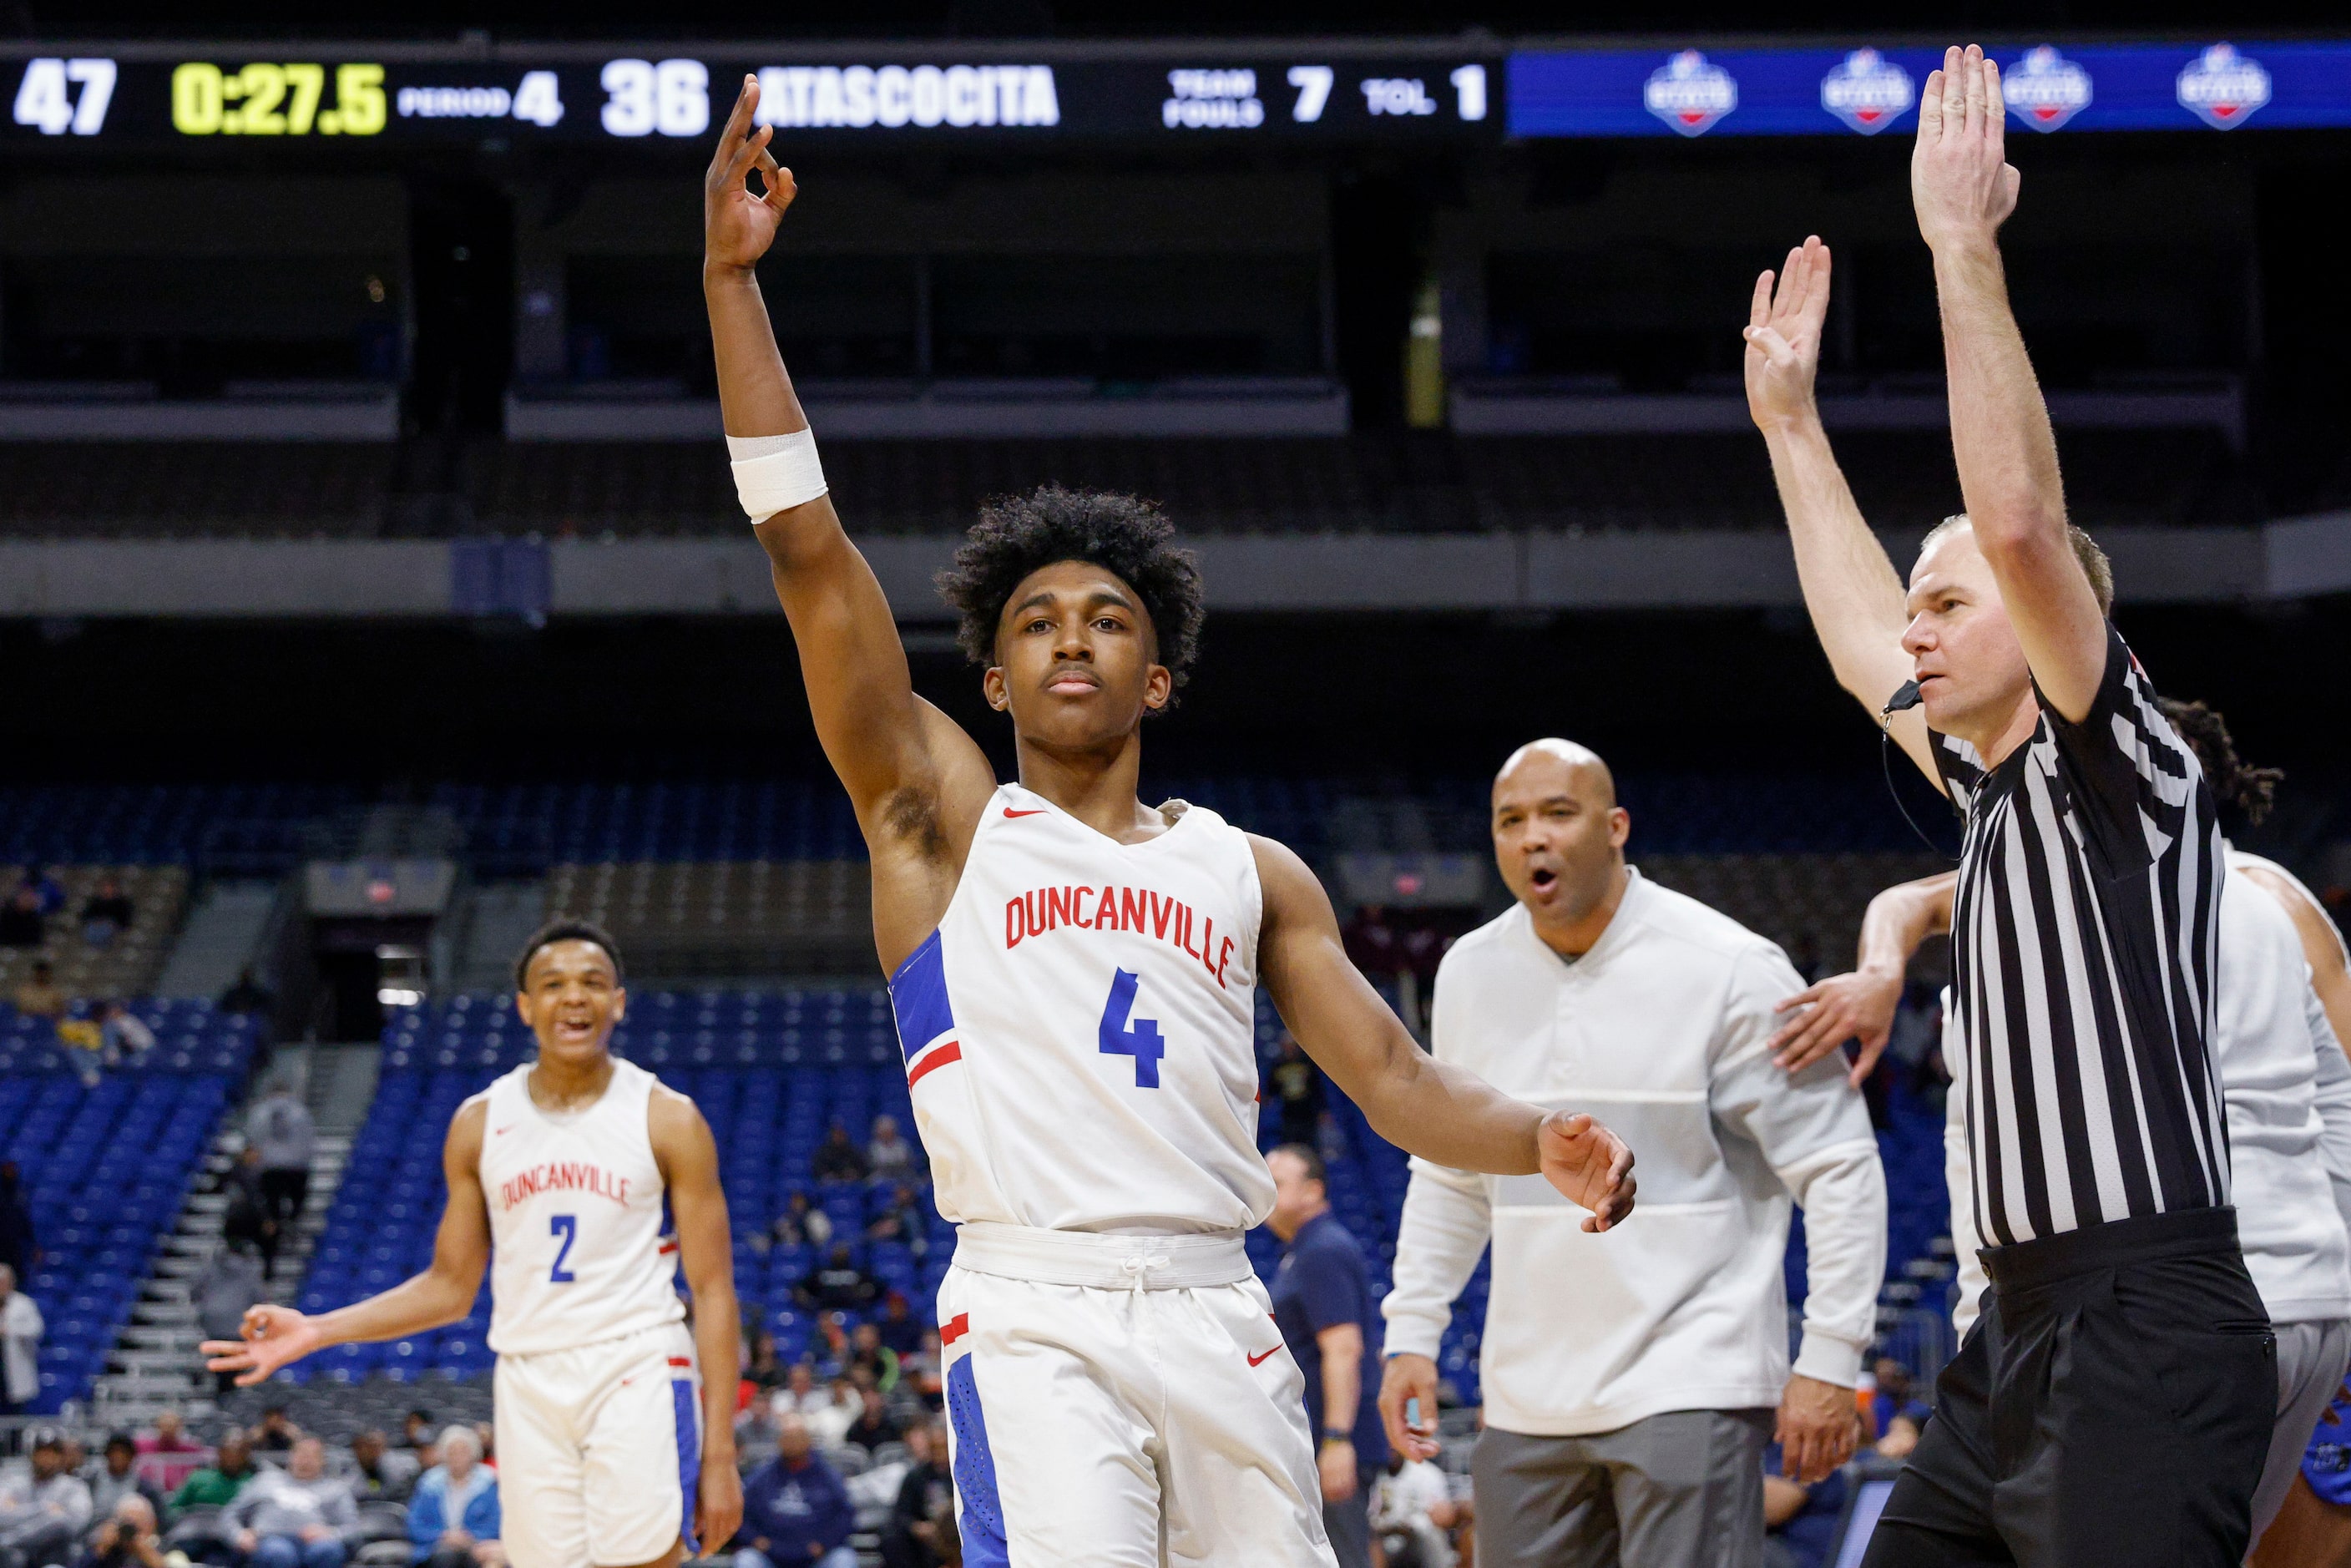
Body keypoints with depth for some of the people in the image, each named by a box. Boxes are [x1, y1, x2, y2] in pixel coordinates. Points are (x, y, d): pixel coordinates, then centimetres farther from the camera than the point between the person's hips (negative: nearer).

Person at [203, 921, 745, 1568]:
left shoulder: (669, 1119, -1)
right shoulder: (479, 1125, 8)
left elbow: (713, 1292, -2)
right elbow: (451, 1286, 15)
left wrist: (720, 1453, -8)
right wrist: (316, 1331, 3)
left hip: (637, 1375, -3)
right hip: (529, 1386, 3)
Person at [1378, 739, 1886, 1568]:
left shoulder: (1728, 968, -9)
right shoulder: (1472, 972, 7)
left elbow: (1839, 1169, -7)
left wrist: (1830, 1360, -11)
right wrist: (1411, 1332, 13)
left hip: (1690, 1392, -6)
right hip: (1527, 1398, 6)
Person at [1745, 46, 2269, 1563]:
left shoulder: (2118, 768, -5)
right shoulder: (2003, 789, 19)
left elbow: (2020, 521, -18)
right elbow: (1864, 648, 35)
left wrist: (1962, 241, -16)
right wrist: (1789, 422, 41)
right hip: (2024, 1334, 10)